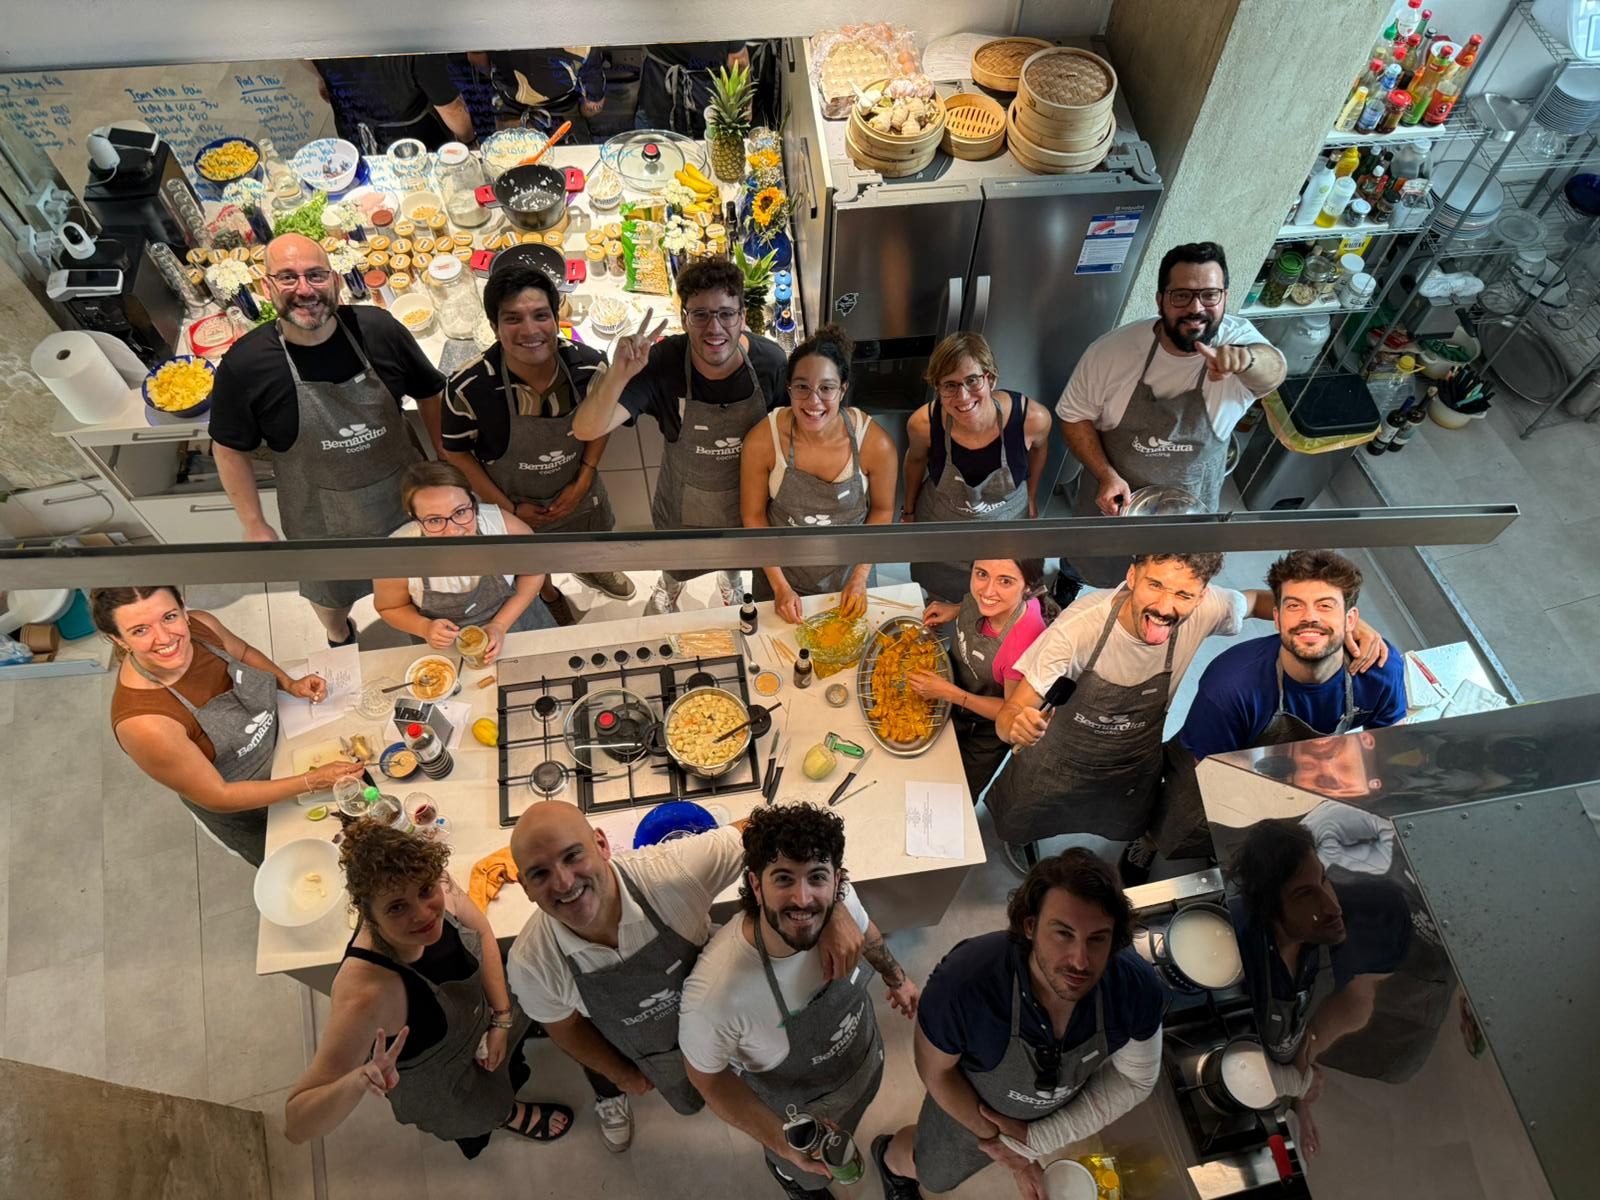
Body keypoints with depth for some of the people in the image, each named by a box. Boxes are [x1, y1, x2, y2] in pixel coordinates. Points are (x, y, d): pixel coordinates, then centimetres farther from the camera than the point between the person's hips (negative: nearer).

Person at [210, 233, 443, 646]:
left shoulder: (378, 328, -18)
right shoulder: (245, 364, -20)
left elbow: (431, 394, -3)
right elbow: (230, 449, -7)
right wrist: (254, 526, -4)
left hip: (404, 491, 1)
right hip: (322, 514, 0)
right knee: (331, 589, 26)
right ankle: (340, 641, 61)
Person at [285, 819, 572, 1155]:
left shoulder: (439, 891, -32)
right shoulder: (366, 991, -47)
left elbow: (481, 934, -9)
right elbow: (296, 1125, -43)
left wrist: (502, 1019, -10)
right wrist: (358, 1080, -61)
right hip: (440, 1085, -4)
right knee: (489, 1110, 26)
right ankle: (508, 1116, 61)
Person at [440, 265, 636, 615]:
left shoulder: (590, 366, -26)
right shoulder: (469, 389, -33)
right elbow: (455, 451, -15)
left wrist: (583, 482, -12)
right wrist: (509, 508, -14)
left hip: (577, 491, 3)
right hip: (514, 501, -2)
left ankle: (587, 569, 69)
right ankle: (548, 596, 62)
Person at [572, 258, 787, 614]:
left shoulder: (771, 361, -26)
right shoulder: (663, 364, -31)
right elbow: (586, 430, -37)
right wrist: (619, 373, -54)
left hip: (748, 501, 2)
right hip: (683, 509, -2)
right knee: (678, 570, 27)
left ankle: (729, 580, 68)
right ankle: (667, 591, 63)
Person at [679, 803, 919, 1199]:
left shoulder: (841, 900, -33)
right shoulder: (716, 993, -46)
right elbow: (707, 1075, -23)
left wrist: (895, 977, 10)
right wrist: (781, 1142, -26)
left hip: (865, 1061, 3)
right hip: (796, 1108, -3)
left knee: (844, 1125, 37)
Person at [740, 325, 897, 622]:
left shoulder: (876, 444, -24)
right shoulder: (761, 441, -25)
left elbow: (882, 510, -7)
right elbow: (753, 515, -11)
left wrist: (860, 579, -9)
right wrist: (779, 586, -12)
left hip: (846, 572, 1)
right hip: (780, 569, 0)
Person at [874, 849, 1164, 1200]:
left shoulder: (1138, 988, -36)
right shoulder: (964, 983, -45)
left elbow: (1136, 1079, -15)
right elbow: (935, 1070, -23)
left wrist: (1036, 1141, -17)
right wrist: (992, 1136, -13)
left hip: (1065, 1105, 2)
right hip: (970, 1106, -2)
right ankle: (891, 1157, 61)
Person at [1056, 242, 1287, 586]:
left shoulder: (1238, 338, -23)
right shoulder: (1111, 350, -22)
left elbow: (1273, 371, -46)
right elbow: (1074, 416, -11)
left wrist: (1246, 358, -71)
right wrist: (1107, 475, -25)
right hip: (1112, 496, 0)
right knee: (1090, 568, 27)